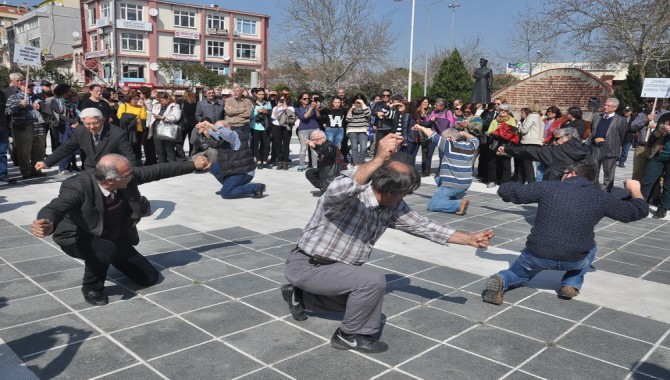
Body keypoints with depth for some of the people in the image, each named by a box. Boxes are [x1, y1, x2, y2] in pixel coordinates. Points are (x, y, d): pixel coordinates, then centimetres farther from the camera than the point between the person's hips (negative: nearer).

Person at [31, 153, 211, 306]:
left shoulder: (127, 177, -20)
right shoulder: (78, 186, -35)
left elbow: (158, 171, -9)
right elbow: (55, 207, -49)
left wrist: (193, 166, -2)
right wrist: (48, 224, -74)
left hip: (115, 238, 6)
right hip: (78, 239, -5)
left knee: (149, 278, 6)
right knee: (106, 249, -42)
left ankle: (114, 259, 33)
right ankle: (92, 287, -11)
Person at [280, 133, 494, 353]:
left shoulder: (392, 207, -4)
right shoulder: (350, 197, -28)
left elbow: (422, 226, 4)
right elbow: (339, 190, -53)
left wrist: (469, 239, 4)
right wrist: (379, 159, -59)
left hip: (333, 265, 9)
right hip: (307, 266, -9)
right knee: (373, 280, -23)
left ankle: (300, 296, 30)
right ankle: (351, 336, 0)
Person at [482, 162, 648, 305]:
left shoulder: (548, 187, -4)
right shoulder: (601, 198, 1)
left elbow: (505, 190, 0)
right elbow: (639, 210, 14)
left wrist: (506, 187, 24)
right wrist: (635, 190, 34)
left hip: (538, 254, -1)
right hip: (575, 259, 1)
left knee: (518, 274, 29)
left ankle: (500, 281, -5)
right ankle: (572, 284, 17)